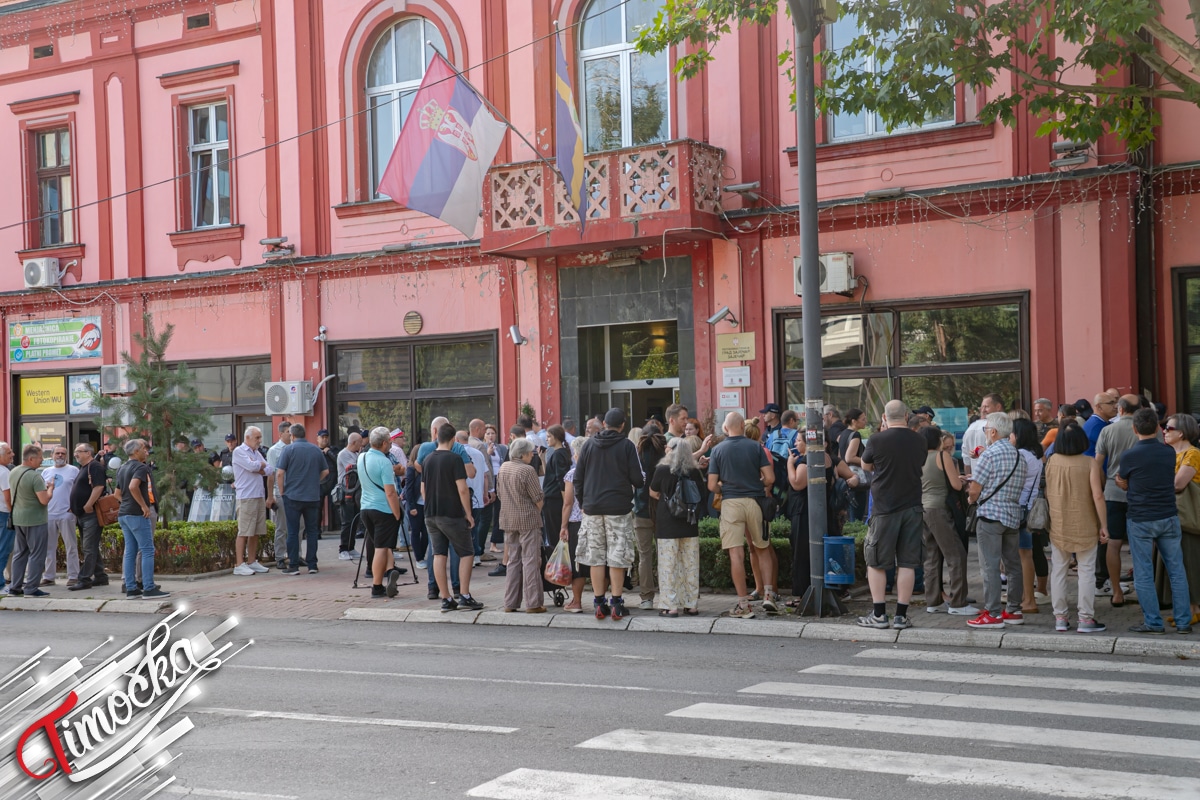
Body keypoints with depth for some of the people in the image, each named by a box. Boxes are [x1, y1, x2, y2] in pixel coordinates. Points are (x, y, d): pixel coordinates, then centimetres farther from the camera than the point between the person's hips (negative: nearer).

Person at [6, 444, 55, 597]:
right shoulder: (35, 476, -20)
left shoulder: (13, 472, 5)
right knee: (36, 555, 0)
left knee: (19, 554, 15)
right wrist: (50, 488, -5)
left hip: (17, 519, 8)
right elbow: (44, 500, -22)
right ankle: (31, 588, 0)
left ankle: (15, 588, 17)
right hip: (34, 520, -8)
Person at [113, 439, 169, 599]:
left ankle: (131, 588, 10)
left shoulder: (122, 469, 17)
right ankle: (149, 589, -9)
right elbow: (133, 486, -28)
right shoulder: (140, 467, -12)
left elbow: (117, 493, 23)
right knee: (147, 550, -7)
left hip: (123, 513, 9)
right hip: (137, 513, -9)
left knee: (131, 552, 10)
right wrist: (144, 506, -20)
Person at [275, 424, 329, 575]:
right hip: (313, 497, 3)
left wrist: (282, 491, 1)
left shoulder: (289, 449, -6)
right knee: (312, 531, 9)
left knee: (293, 532, 3)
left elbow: (279, 473, -10)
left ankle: (293, 566, 3)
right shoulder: (316, 449, 5)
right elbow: (325, 471, 11)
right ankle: (312, 565, 10)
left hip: (293, 496, -3)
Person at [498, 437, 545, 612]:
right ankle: (533, 603, -2)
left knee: (513, 562, 13)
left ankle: (510, 603, 14)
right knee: (530, 561, -3)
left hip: (509, 521, 7)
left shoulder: (503, 467, 7)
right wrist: (537, 511, 6)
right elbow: (538, 498, -12)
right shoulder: (527, 470, -15)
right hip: (528, 520, -7)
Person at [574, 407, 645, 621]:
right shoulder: (627, 446, -4)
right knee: (617, 556, 1)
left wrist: (583, 503, 16)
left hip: (592, 508, 3)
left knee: (596, 556, 7)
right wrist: (642, 482, 17)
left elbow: (578, 477, 7)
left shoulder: (589, 444, 6)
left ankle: (599, 603, 7)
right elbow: (637, 479, -6)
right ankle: (616, 603, 1)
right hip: (619, 507, -3)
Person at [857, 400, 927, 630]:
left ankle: (879, 615, 6)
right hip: (912, 507, 3)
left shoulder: (877, 440, -10)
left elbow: (866, 466, 7)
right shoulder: (919, 441, 1)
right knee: (907, 563, 6)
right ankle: (901, 616, 6)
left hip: (884, 508, -3)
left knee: (876, 563, 7)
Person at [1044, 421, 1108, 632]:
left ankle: (1060, 617, 13)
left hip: (1057, 526, 3)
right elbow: (1097, 496, -14)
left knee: (1058, 570, 10)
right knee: (1086, 571, 5)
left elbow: (1047, 492, 4)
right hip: (1085, 526, -3)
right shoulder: (1090, 463, -12)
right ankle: (1085, 618, 5)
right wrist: (1103, 525, -8)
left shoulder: (1051, 461, -4)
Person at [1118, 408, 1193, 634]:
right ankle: (1183, 621, 12)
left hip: (1141, 520, -4)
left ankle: (1153, 622, 5)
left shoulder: (1129, 456, -11)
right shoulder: (1169, 452, 0)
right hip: (1169, 518, 4)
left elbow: (1122, 484, 4)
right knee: (1176, 571, 9)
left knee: (1143, 575, 4)